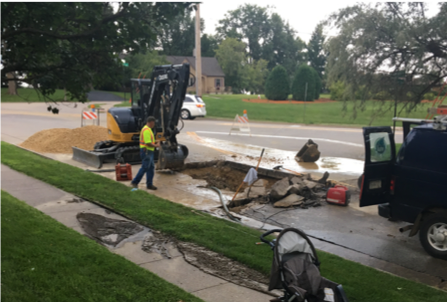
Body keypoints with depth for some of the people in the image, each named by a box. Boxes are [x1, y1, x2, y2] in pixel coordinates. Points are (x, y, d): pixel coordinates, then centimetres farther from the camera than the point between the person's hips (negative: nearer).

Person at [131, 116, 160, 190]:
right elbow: (148, 143, -24)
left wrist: (155, 143, 10)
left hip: (149, 151, 11)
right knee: (144, 167, -6)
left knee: (151, 167, 11)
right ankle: (135, 182, 3)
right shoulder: (146, 130, -19)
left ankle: (149, 184, 16)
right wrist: (156, 146, -10)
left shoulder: (148, 129, 16)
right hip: (146, 151, -11)